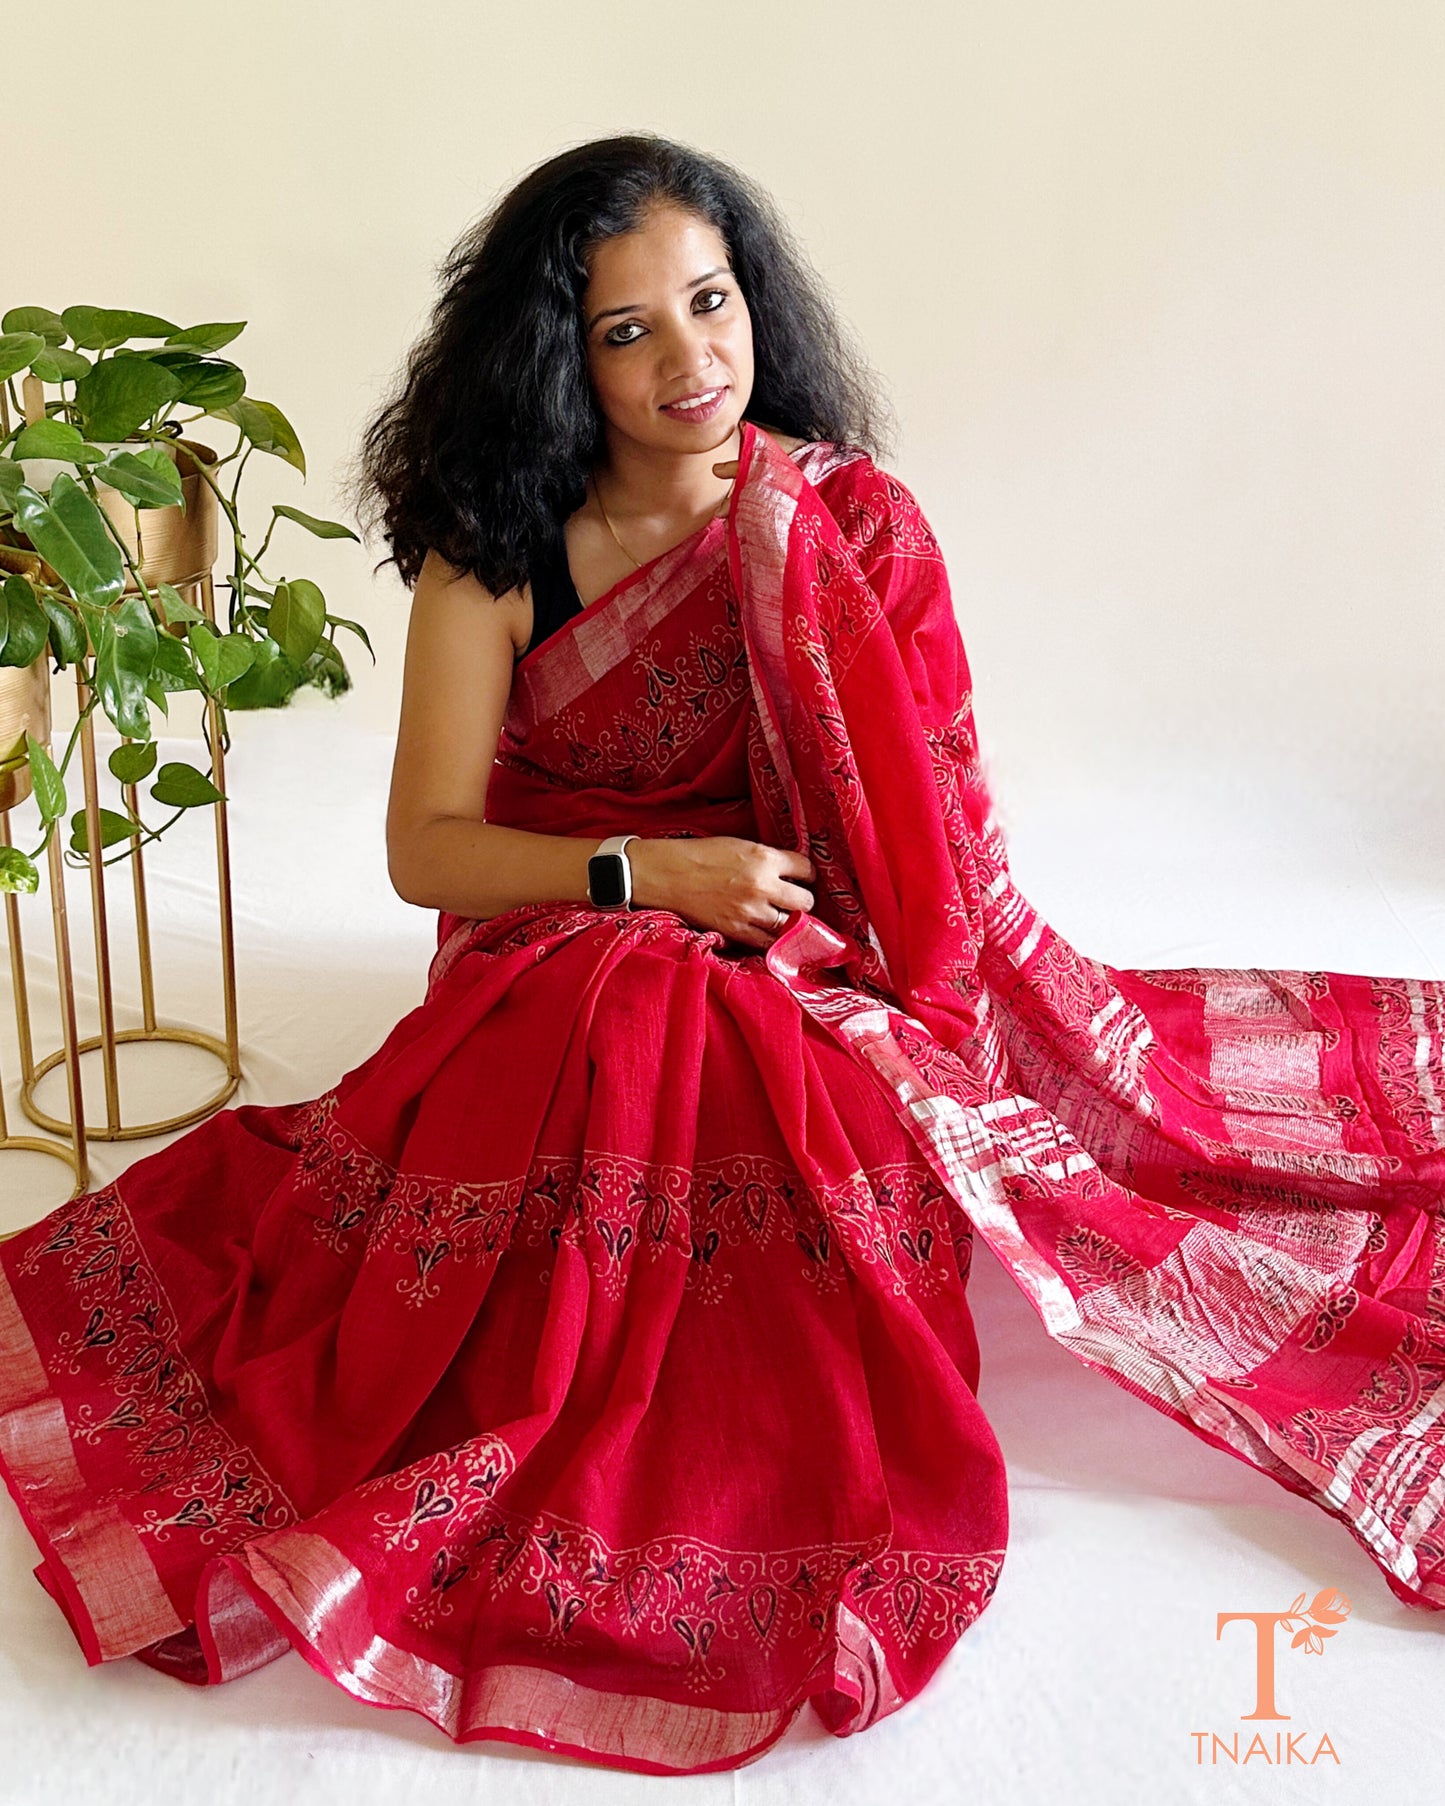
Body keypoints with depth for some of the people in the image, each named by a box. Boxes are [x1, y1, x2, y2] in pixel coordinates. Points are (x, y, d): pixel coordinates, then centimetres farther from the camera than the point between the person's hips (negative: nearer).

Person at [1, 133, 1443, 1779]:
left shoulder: (854, 525, 0)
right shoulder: (493, 552, -4)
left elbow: (930, 822, 3)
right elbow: (425, 848, -3)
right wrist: (646, 874, -16)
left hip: (814, 984, 1)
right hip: (562, 981, 0)